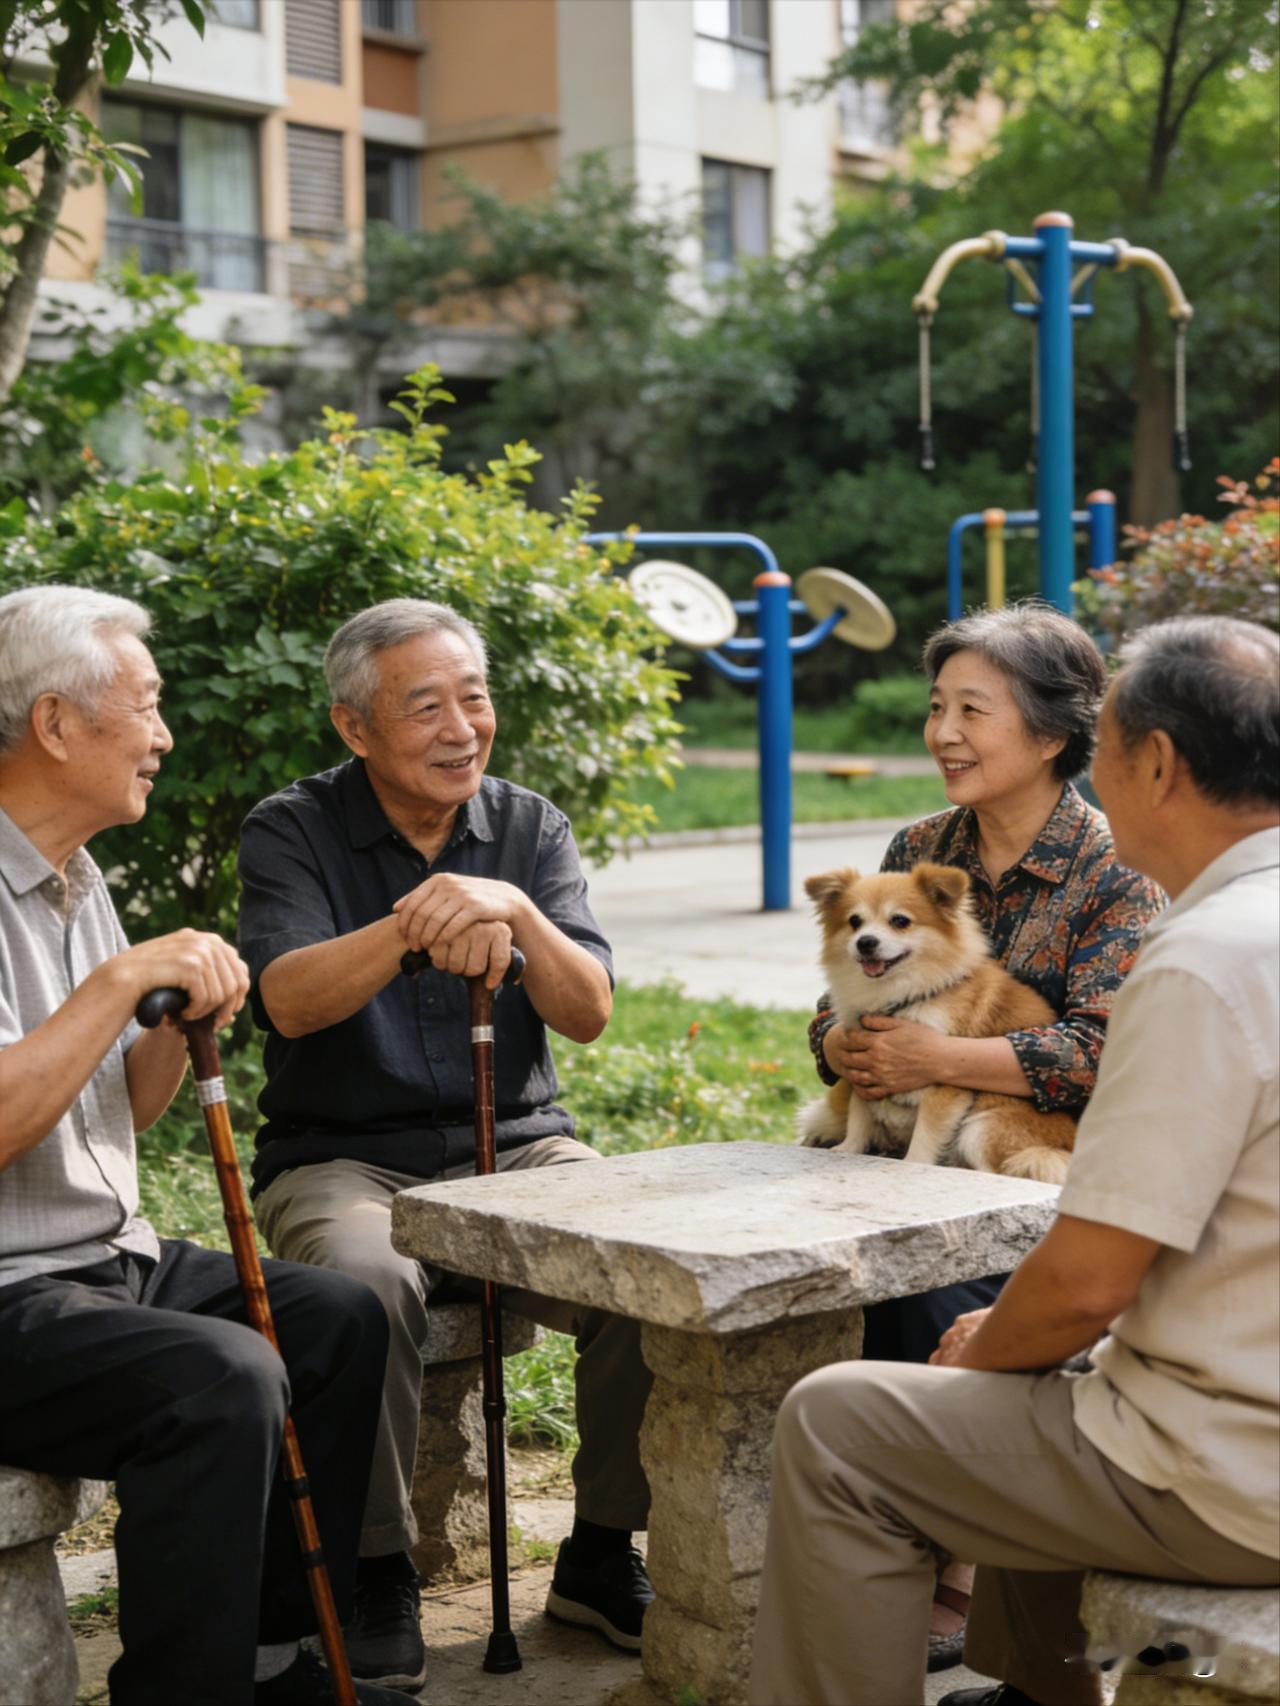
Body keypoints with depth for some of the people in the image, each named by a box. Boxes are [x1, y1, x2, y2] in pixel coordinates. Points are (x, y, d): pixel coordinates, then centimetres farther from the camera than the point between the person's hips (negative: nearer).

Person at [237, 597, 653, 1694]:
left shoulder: (531, 829, 7)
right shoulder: (293, 832, -1)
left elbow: (588, 1015, -4)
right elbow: (290, 1002, -17)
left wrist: (513, 911, -23)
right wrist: (410, 926, -34)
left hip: (518, 1148, 3)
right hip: (345, 1160, -2)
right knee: (366, 1278, -35)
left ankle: (603, 1553, -3)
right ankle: (376, 1571, -14)